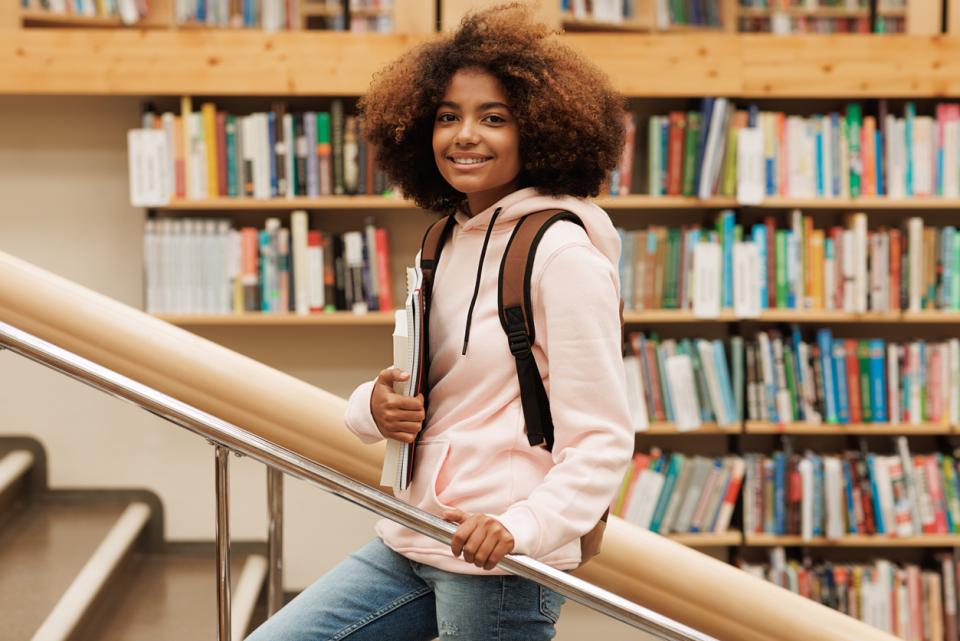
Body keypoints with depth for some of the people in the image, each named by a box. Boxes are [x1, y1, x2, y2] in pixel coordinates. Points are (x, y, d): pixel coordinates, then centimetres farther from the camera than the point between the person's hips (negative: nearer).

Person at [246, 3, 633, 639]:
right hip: (409, 547, 8)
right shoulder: (450, 242, 12)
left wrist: (522, 526, -30)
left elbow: (603, 439, -16)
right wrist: (376, 407, -3)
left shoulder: (563, 253, -13)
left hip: (500, 566, -8)